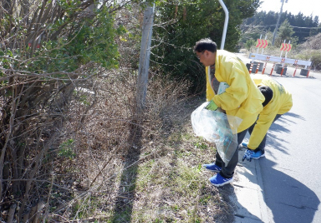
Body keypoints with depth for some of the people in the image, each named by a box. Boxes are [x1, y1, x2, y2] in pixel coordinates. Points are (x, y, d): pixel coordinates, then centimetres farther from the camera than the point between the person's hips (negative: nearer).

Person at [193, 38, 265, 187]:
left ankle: (227, 175, 21)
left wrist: (217, 102, -31)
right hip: (229, 107, 9)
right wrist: (211, 103, -1)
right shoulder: (211, 65, 1)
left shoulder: (230, 64, -30)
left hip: (244, 107, -9)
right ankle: (219, 165, 43)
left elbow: (239, 93, -34)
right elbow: (212, 88, 9)